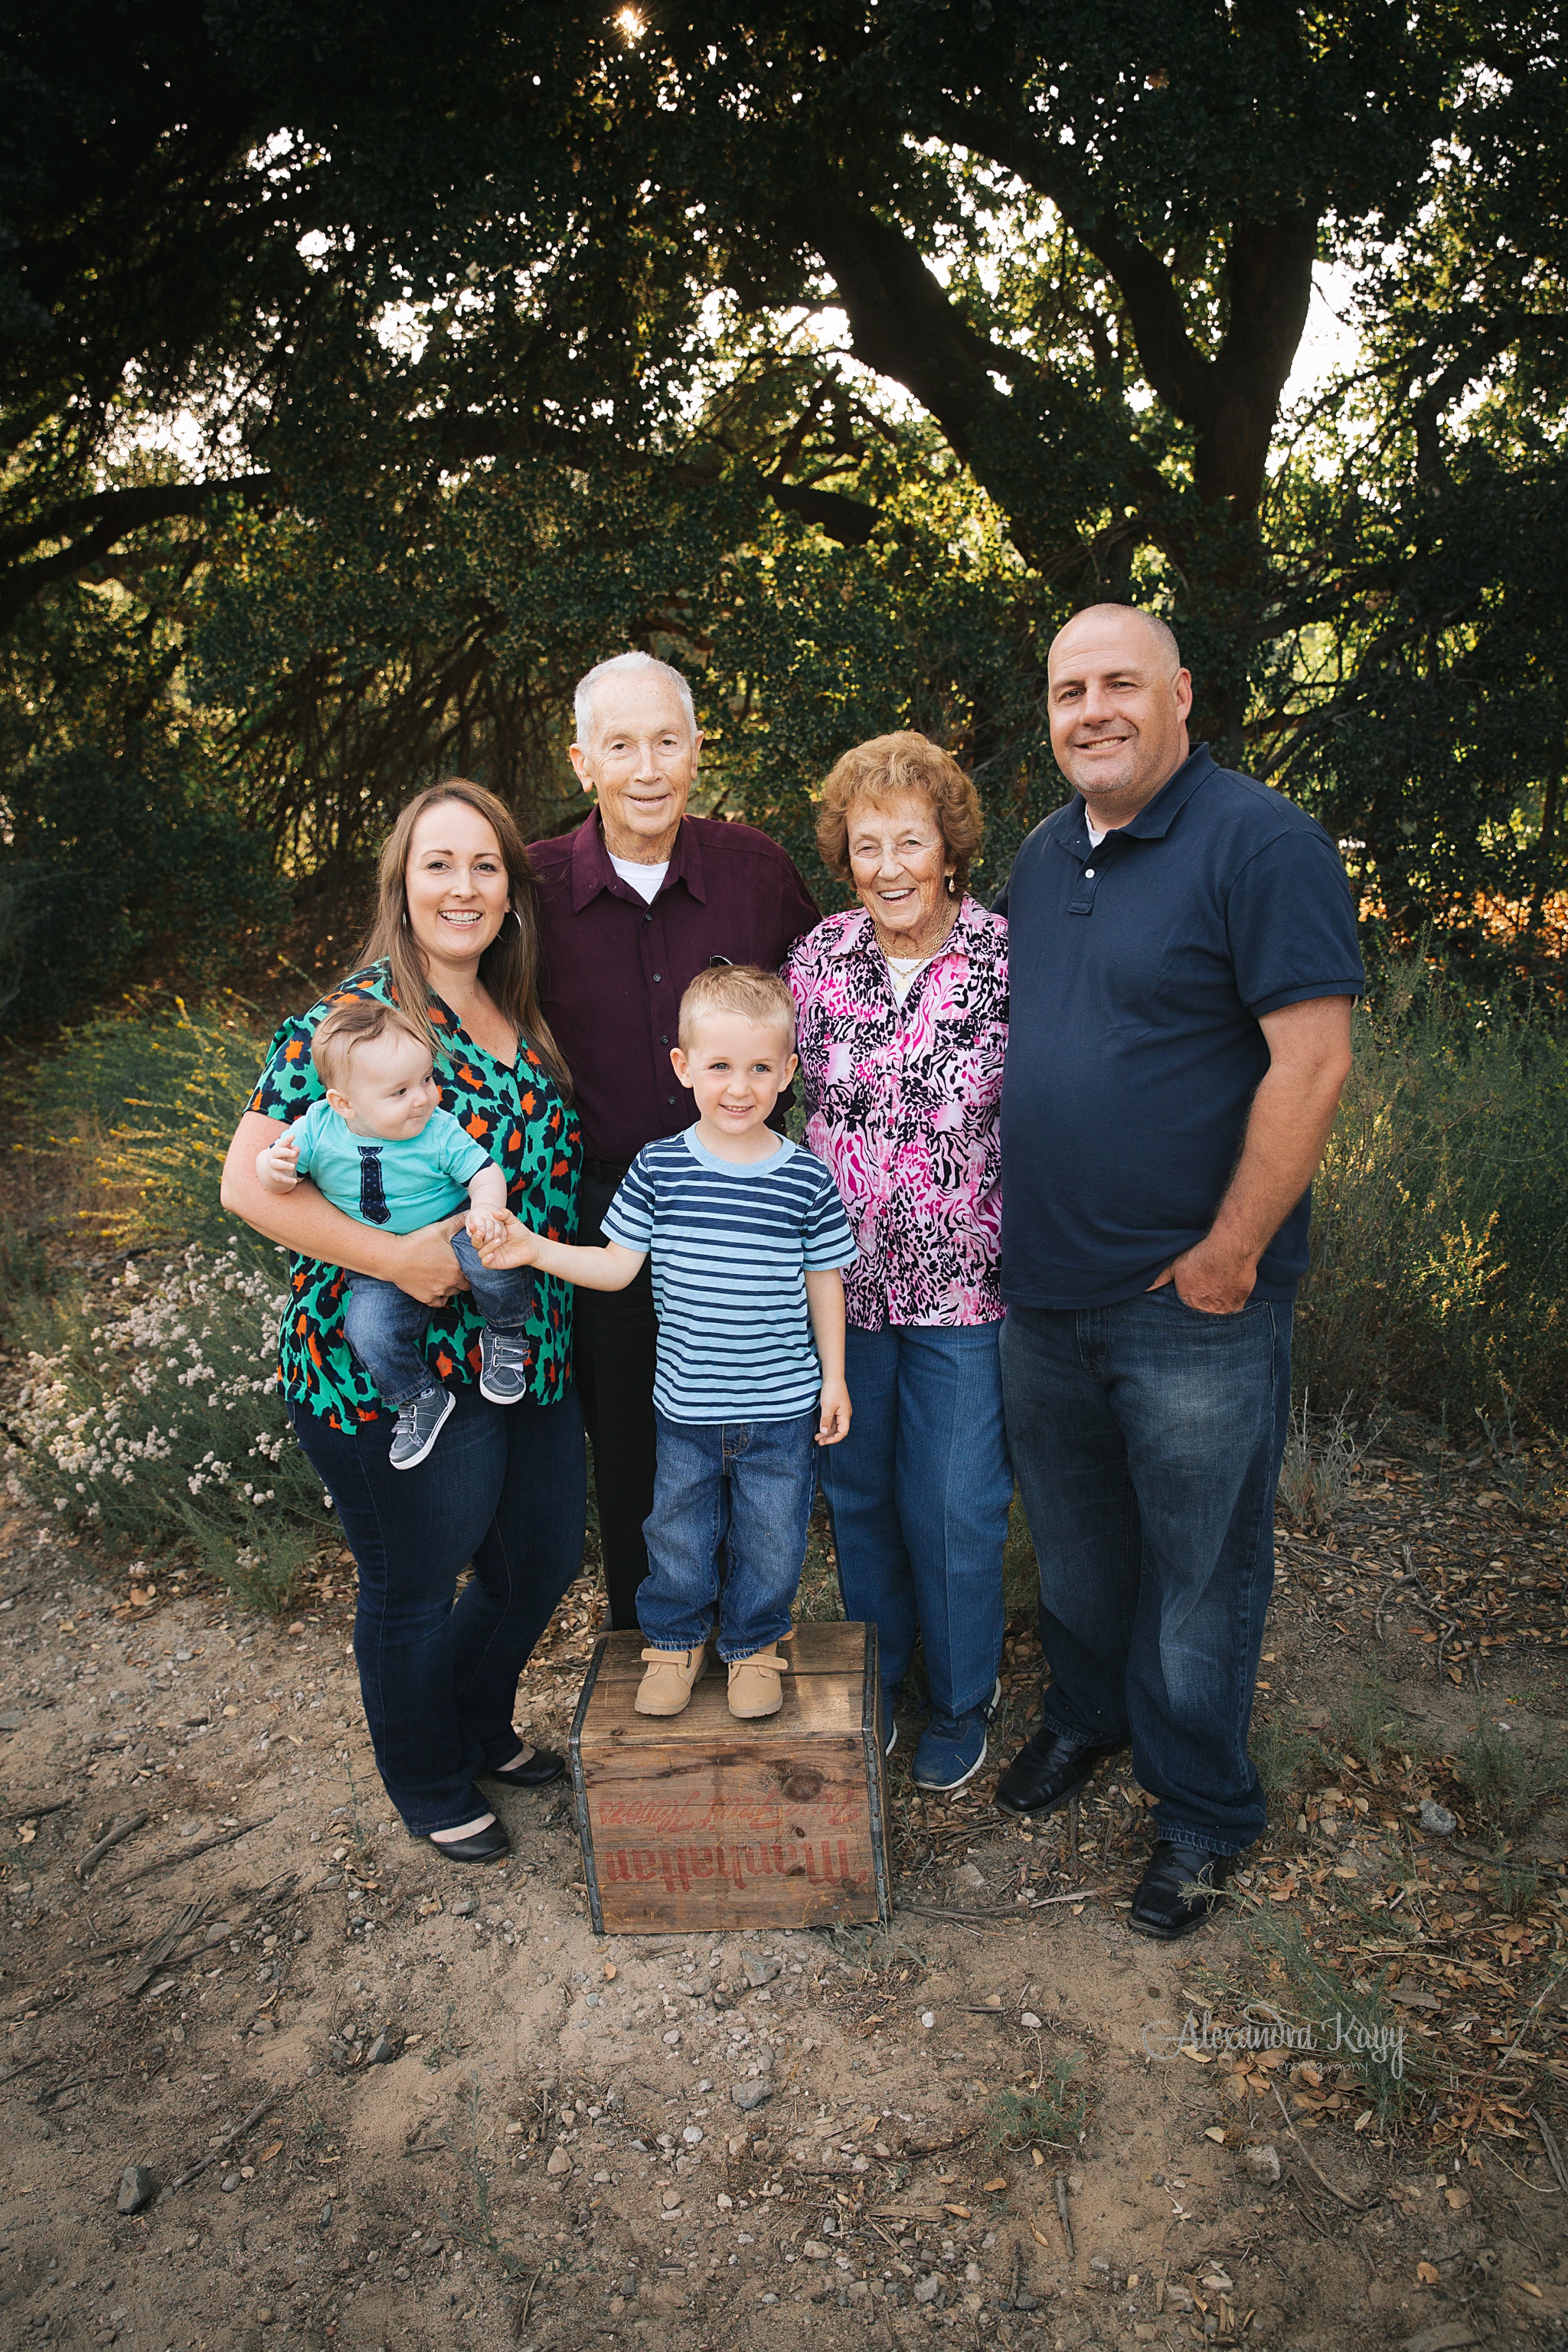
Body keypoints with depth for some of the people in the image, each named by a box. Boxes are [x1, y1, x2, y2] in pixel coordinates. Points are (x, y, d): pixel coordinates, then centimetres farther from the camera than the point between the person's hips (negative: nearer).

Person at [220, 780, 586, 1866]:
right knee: (414, 1591, 12)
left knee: (543, 1562, 20)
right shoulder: (349, 1021, -15)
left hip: (529, 1357, 7)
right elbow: (249, 1182, -18)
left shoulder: (523, 1023, 7)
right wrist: (395, 1256, -25)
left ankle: (481, 1729, 49)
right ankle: (432, 1787, 40)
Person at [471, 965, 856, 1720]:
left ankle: (752, 1644, 39)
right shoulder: (658, 1168, -8)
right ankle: (675, 1640, 41)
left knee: (770, 1538, 14)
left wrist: (834, 1376, 4)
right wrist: (533, 1249, -16)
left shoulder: (805, 1178, -8)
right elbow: (616, 1266, -3)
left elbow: (823, 1280, 2)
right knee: (678, 1534, 17)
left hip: (782, 1406, 0)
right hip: (686, 1405, 1)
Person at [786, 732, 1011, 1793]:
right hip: (843, 1275, 3)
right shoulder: (816, 958, 0)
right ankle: (875, 1675, 40)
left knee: (954, 1504, 7)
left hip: (963, 1280, -3)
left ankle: (963, 1697, 32)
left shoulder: (1008, 957, -9)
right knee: (856, 1487, 16)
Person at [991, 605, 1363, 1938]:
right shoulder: (1043, 856, 10)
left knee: (1200, 1567, 8)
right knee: (1072, 1539, 21)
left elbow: (1312, 1059, -18)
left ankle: (1204, 1812, 27)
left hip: (1194, 1300, -6)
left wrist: (1230, 1254, -17)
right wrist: (1016, 1229, 13)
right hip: (1044, 1291, 7)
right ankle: (1088, 1714, 45)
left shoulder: (1261, 843, -13)